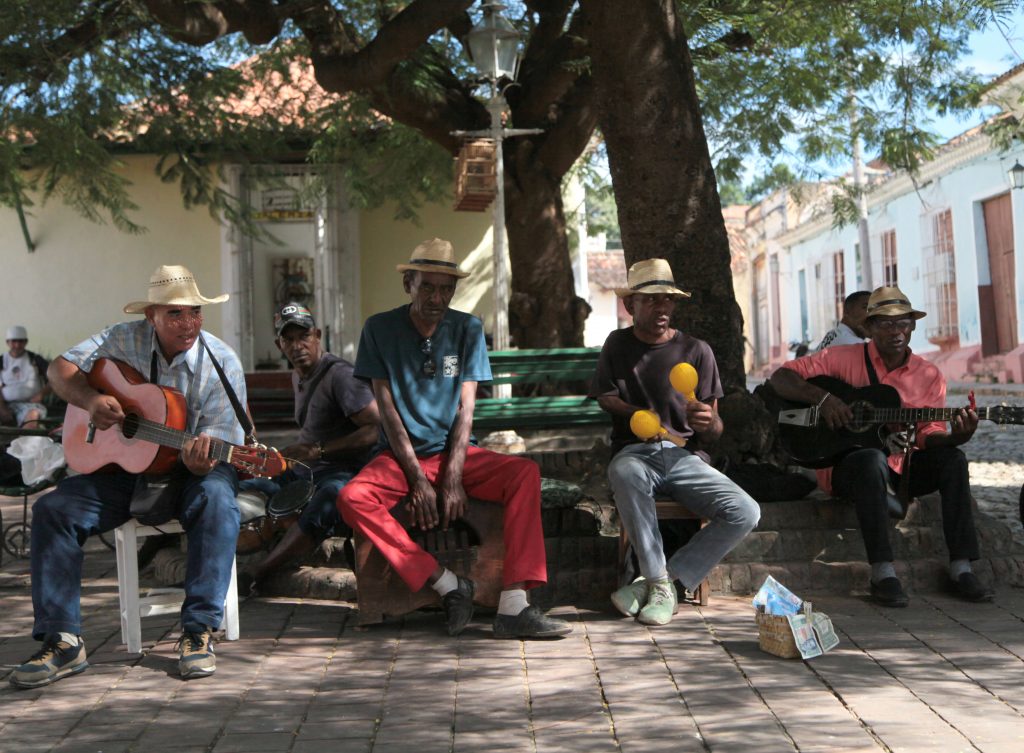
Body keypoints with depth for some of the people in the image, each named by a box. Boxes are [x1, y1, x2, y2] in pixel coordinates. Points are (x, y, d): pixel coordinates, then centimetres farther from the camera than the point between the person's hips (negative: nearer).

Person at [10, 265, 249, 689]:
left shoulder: (222, 364, -13)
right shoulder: (124, 341, -4)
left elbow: (218, 446, -15)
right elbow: (61, 368, 1)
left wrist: (200, 463, -39)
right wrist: (91, 400, -20)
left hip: (187, 469, -3)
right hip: (124, 466, 3)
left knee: (216, 499, -37)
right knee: (52, 510, -19)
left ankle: (198, 631, -32)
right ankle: (62, 642, -16)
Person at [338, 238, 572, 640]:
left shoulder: (468, 329, 4)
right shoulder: (380, 329, -1)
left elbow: (465, 408, -2)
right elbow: (388, 410, -6)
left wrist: (452, 478, -16)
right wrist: (418, 479, -15)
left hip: (457, 453, 1)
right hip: (402, 456, -1)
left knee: (525, 472, -26)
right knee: (351, 498, -32)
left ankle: (513, 606, -34)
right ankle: (448, 584, -25)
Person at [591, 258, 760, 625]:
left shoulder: (696, 350, 8)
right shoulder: (618, 344, 11)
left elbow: (714, 430, 6)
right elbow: (605, 397, 13)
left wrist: (708, 422, -19)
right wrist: (636, 413, -7)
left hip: (686, 456, 1)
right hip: (636, 453, -1)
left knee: (745, 513, -25)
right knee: (625, 472, -40)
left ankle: (657, 581, -15)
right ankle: (660, 583, -28)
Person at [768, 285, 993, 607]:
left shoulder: (929, 375, 6)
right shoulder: (843, 358, -2)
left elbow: (929, 436, -2)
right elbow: (780, 377, -6)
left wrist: (956, 436, -25)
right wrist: (822, 397, -22)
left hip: (901, 467, 4)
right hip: (844, 465, -4)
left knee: (952, 459, -23)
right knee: (872, 459, -38)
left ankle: (960, 570, -19)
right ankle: (882, 573, -36)